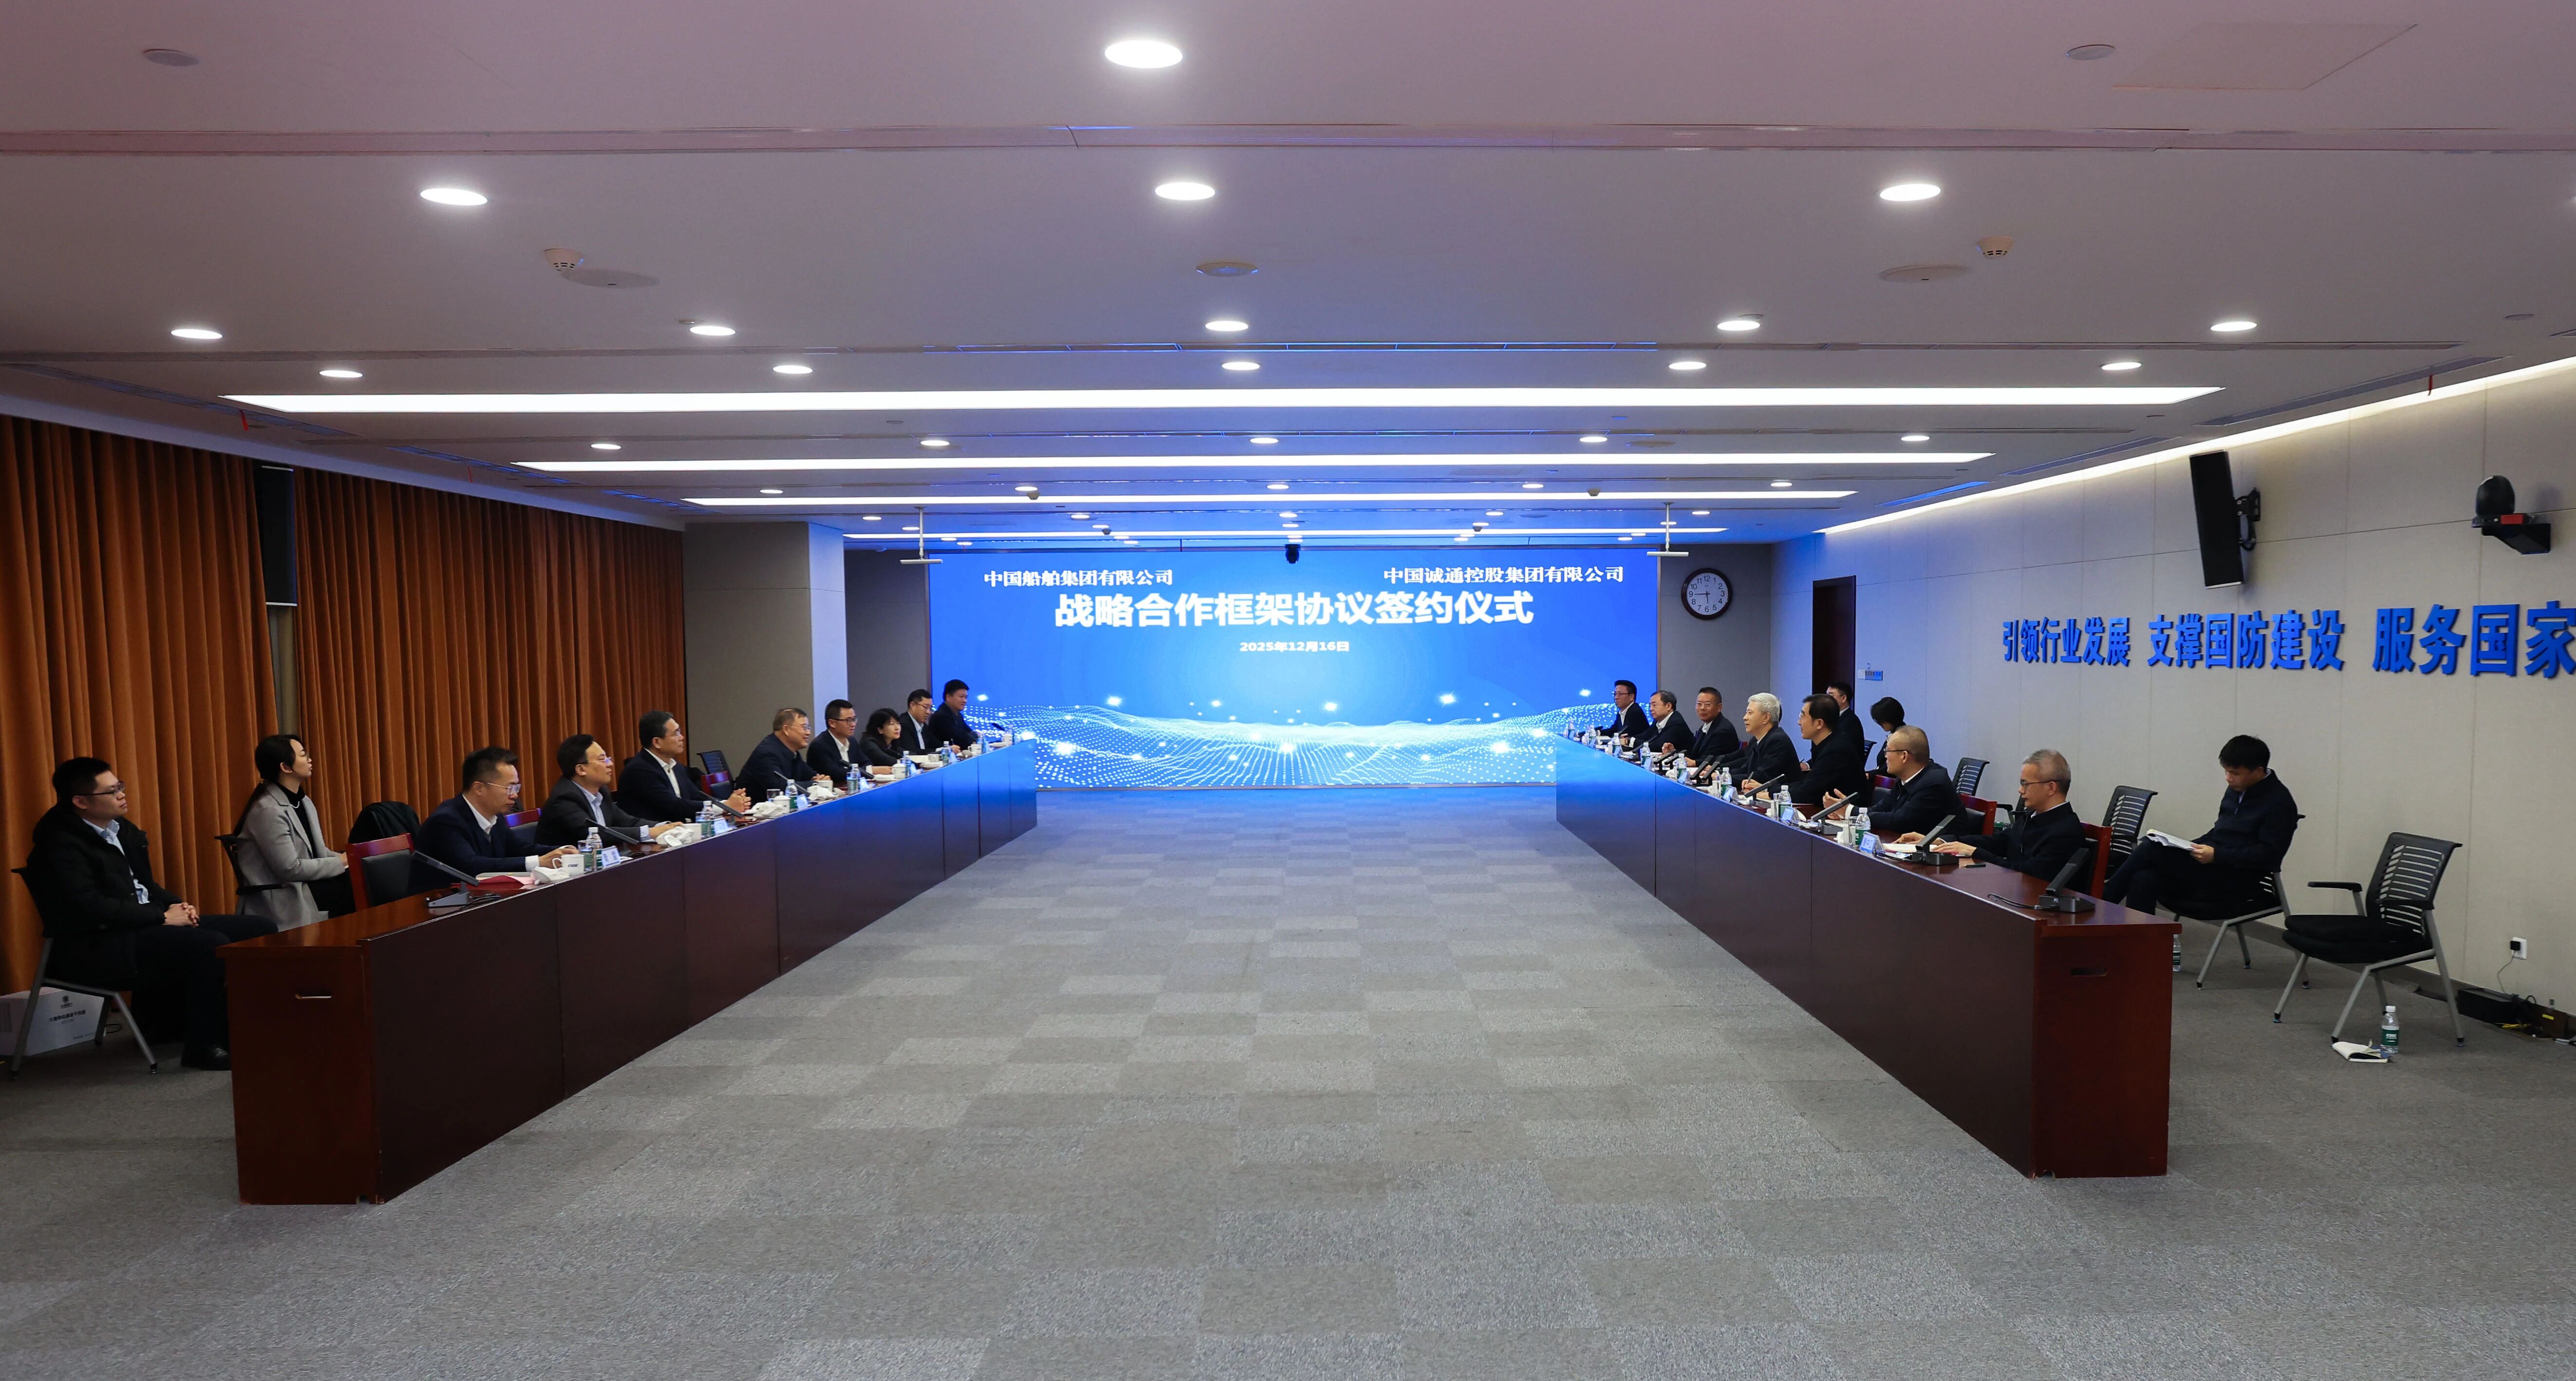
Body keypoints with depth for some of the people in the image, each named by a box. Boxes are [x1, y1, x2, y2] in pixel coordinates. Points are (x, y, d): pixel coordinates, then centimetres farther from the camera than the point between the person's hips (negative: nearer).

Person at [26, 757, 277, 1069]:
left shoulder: (124, 830, 14)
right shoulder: (60, 846, -13)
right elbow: (92, 908, -22)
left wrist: (177, 905, 0)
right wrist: (163, 916, -17)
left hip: (145, 926, 9)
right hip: (98, 946, -9)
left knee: (262, 929, -4)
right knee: (212, 946, -32)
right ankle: (202, 1048, -18)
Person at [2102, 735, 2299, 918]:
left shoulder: (2279, 803, -8)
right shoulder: (2237, 789, 15)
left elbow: (2269, 854, -15)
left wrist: (2216, 855, -21)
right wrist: (2197, 846, 5)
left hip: (2236, 884, -8)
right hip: (2211, 870, 8)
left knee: (2150, 851, -21)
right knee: (2144, 880, -20)